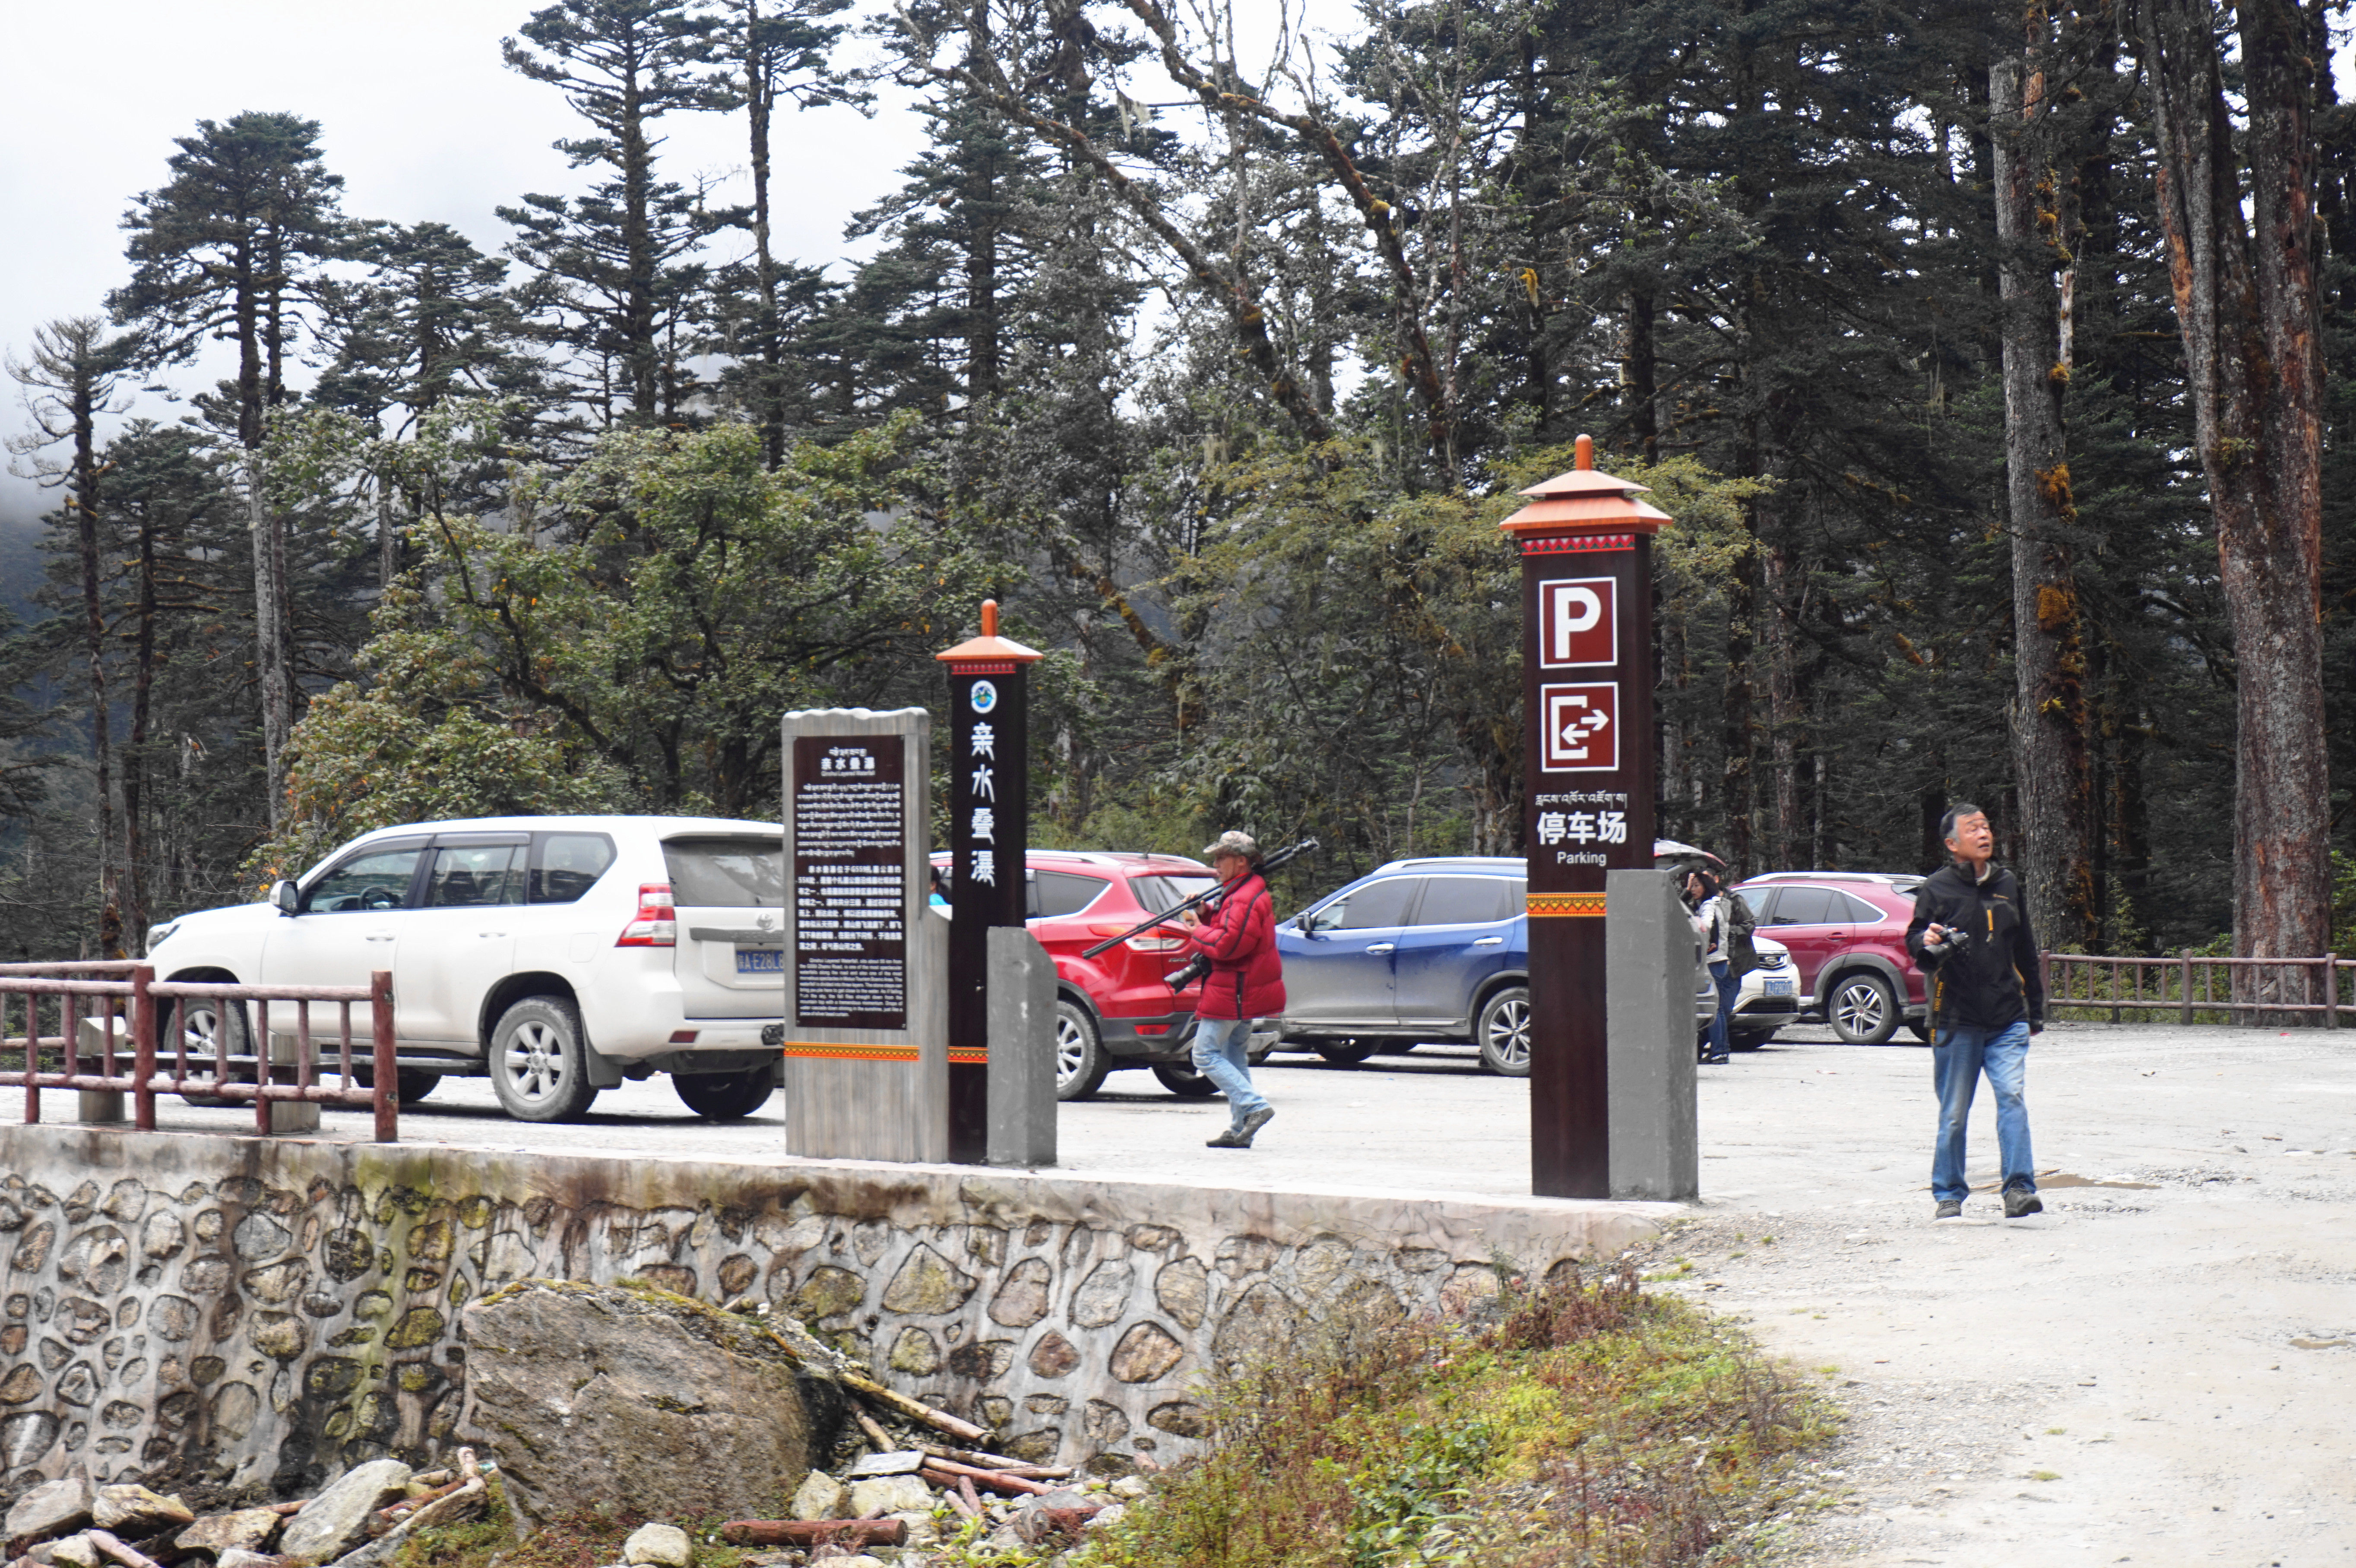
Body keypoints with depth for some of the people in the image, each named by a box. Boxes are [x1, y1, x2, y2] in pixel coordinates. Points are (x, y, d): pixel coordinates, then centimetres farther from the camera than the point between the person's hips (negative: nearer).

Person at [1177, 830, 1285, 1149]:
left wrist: (1197, 931, -12)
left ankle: (1255, 1107, -16)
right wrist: (1206, 917, 5)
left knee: (1206, 1054, -8)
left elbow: (1228, 945, -27)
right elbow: (1229, 931, 21)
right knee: (1233, 1056, 14)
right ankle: (1240, 1130, 14)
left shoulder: (1245, 899, -19)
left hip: (1233, 992, -11)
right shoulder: (1244, 892, 17)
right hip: (1244, 991, 11)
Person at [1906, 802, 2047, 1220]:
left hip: (2007, 1020, 3)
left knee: (2012, 1096, -13)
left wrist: (2036, 1008, 23)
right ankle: (1948, 1194, 16)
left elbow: (2026, 952, 21)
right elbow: (1914, 940, -2)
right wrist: (1928, 944, -27)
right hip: (1957, 1020, -3)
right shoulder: (1937, 888, -1)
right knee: (1954, 1112, 4)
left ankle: (2019, 1189, -13)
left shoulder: (2007, 885, 13)